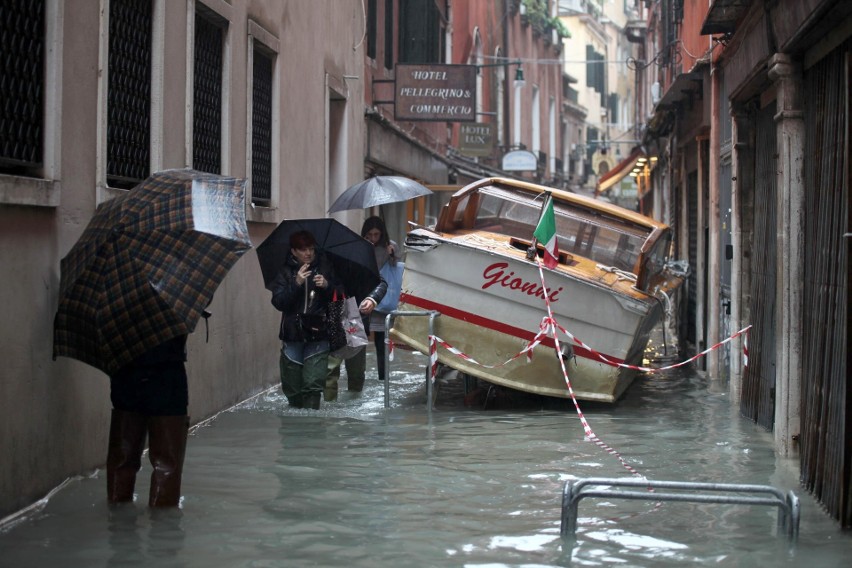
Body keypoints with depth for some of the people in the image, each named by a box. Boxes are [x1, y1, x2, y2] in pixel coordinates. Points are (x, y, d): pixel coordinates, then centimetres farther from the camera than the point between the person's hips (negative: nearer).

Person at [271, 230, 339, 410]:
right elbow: (278, 302, -7)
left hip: (318, 335, -1)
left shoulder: (325, 267, 5)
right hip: (293, 334, 1)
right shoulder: (286, 272, 2)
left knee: (313, 383, -12)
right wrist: (296, 284, -19)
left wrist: (327, 285, -11)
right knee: (292, 385, 4)